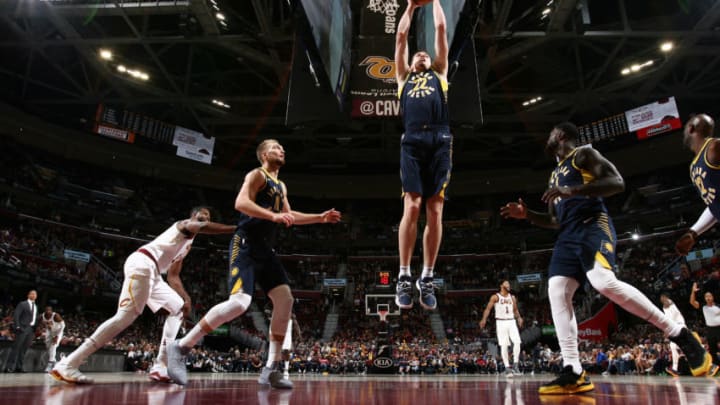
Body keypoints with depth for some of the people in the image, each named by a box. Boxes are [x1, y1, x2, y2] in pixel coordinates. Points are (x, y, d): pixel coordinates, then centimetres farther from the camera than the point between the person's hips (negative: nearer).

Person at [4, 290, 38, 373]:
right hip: (22, 328, -6)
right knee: (16, 347, -8)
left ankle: (18, 367, 6)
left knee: (24, 349, 4)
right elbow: (16, 315, -7)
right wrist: (17, 326, -16)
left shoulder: (35, 306, 19)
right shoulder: (22, 304, 1)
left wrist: (35, 330, 11)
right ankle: (9, 367, -6)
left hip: (31, 329, 6)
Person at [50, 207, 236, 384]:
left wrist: (186, 298, 15)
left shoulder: (187, 245, 29)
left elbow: (173, 275, 28)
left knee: (178, 308, 13)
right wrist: (236, 228, -21)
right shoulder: (185, 225, 4)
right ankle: (68, 364, -18)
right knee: (126, 316, -19)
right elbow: (204, 227, -21)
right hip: (142, 263, -10)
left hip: (152, 272, 10)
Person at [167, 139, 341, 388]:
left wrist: (320, 218, 25)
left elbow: (289, 215, 30)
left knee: (285, 300, -2)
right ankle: (180, 347, -8)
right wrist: (273, 216, -29)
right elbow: (241, 202, -20)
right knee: (240, 302, -23)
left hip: (264, 249, 9)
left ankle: (271, 369, 2)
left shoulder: (281, 186, 23)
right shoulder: (257, 175, -4)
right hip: (246, 245, -9)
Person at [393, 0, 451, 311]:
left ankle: (427, 279, 2)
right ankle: (404, 277, -5)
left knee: (435, 211, -4)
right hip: (412, 142, -1)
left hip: (439, 141, 1)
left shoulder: (439, 74, 30)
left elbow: (441, 29, 32)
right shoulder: (404, 76, 28)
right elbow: (401, 36, 32)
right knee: (412, 207, -11)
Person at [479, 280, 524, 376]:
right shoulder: (495, 297, -2)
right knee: (504, 345, -4)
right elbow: (488, 308, -6)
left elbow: (515, 310, 20)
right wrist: (484, 319, -19)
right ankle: (507, 368, 2)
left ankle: (515, 365, 1)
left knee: (517, 342, -10)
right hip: (501, 322, -4)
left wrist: (519, 317, 0)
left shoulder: (512, 297, 12)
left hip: (511, 322, 4)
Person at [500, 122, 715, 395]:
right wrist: (526, 214, 18)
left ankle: (680, 335, -13)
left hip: (592, 225, -8)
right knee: (556, 292, -10)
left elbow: (617, 183, -10)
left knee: (604, 282, -31)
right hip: (568, 235, 8)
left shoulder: (584, 154, 7)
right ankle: (573, 374, -14)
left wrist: (573, 190, -19)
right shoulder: (555, 175, 30)